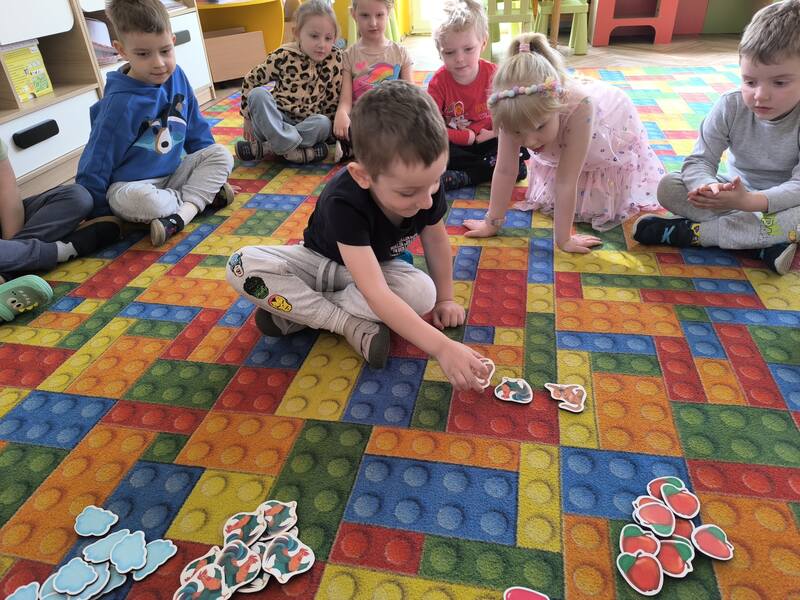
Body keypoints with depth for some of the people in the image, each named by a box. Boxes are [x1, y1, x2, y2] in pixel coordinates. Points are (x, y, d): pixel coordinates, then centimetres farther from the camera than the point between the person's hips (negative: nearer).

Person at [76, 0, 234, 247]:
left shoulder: (176, 76, -3)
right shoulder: (119, 103, -21)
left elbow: (194, 125, 12)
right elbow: (96, 163, -14)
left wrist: (209, 167, 15)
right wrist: (95, 212, -9)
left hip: (173, 173, 7)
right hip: (132, 186, -6)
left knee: (221, 154, -10)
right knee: (135, 200, -39)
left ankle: (178, 217, -24)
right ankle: (204, 196, -15)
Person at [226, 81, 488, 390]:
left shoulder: (426, 184, -26)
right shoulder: (344, 201, -39)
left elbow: (436, 240, -5)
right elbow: (376, 294, -45)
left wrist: (444, 297, 4)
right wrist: (442, 347, -49)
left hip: (374, 265, 3)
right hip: (319, 260, -3)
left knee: (423, 293, -31)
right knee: (241, 266, -29)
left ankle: (295, 311, -19)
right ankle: (349, 324, -24)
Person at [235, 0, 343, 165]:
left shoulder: (335, 58, -5)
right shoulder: (284, 57, -10)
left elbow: (333, 97, 3)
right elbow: (250, 80, -2)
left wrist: (328, 130, 1)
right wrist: (248, 118, -2)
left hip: (305, 125, 1)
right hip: (272, 121, -1)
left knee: (323, 122, -31)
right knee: (258, 94, -28)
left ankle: (265, 148, -26)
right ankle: (294, 150, -37)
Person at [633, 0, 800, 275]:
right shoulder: (730, 107, -15)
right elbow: (699, 161, -18)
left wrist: (750, 201, -45)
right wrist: (707, 186, -43)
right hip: (734, 191, 3)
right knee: (668, 186, -19)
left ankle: (691, 231, -28)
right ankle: (762, 242, -28)